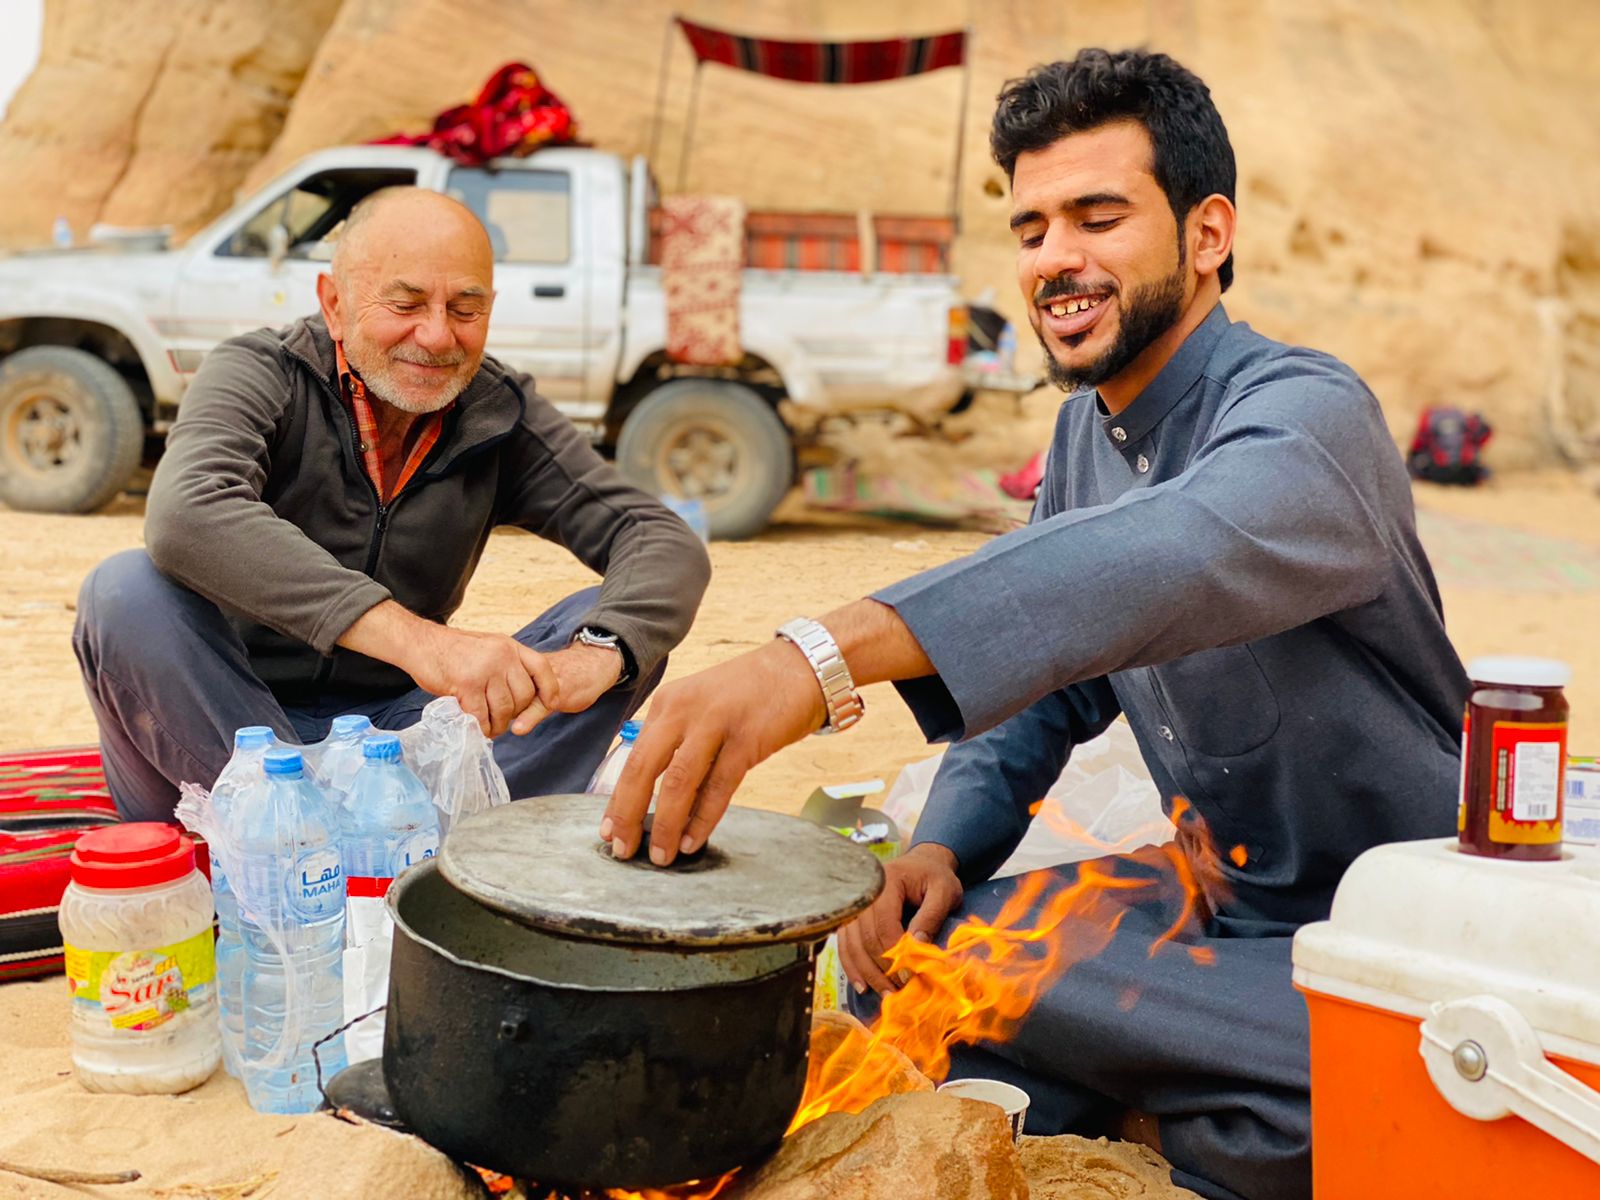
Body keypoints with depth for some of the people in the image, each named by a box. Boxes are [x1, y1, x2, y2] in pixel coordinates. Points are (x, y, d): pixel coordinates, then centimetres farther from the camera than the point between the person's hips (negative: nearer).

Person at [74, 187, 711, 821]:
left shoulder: (502, 416, -2)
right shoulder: (259, 374, -11)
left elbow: (666, 543, -10)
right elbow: (185, 516, -33)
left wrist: (597, 652, -34)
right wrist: (417, 638, -43)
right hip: (225, 728, -2)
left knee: (620, 618, -14)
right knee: (127, 591, -30)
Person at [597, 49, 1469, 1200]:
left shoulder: (1306, 412, -23)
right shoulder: (1087, 429, 5)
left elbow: (1180, 553, -46)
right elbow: (1044, 673, 10)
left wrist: (823, 652, -58)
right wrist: (944, 845, -10)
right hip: (1220, 896, 6)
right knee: (903, 948, -9)